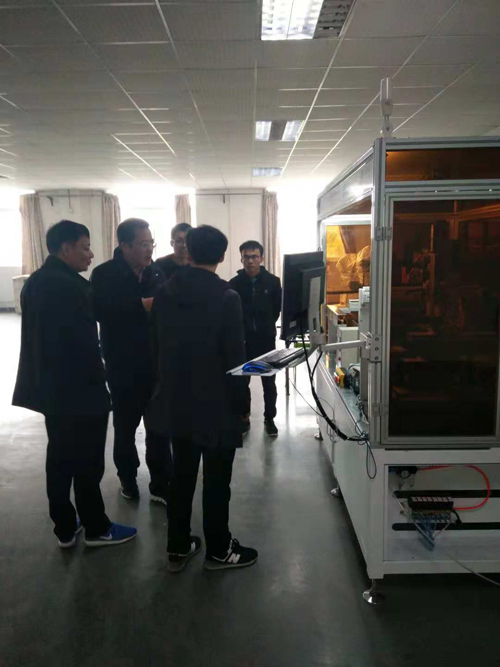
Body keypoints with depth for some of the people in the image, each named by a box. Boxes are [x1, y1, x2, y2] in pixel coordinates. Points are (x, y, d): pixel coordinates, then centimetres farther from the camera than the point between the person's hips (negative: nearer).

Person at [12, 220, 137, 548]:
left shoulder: (35, 282, 9)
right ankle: (97, 528, 19)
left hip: (49, 386, 9)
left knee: (60, 458, 16)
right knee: (87, 462, 4)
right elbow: (85, 342, -21)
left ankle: (65, 527, 28)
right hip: (78, 390, -9)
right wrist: (99, 383, -8)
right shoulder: (70, 286, -21)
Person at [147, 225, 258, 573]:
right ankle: (219, 550, 24)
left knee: (181, 474, 17)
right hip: (216, 404, -6)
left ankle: (178, 547, 28)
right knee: (216, 479, 9)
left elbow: (158, 346, 8)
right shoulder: (226, 297, -16)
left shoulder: (165, 293, 2)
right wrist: (242, 403, -5)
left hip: (176, 400, 6)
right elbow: (234, 356, -16)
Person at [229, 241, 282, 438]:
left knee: (269, 382, 7)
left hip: (266, 339, 0)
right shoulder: (234, 283, -4)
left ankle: (269, 419, 21)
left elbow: (278, 308, 6)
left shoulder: (273, 281, -3)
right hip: (242, 340, 0)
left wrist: (267, 325, 5)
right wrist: (241, 328, -1)